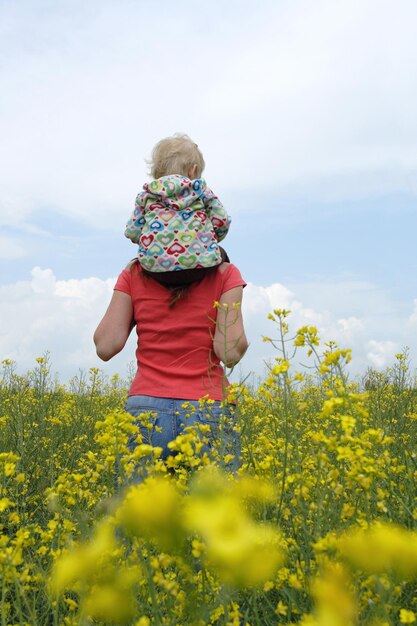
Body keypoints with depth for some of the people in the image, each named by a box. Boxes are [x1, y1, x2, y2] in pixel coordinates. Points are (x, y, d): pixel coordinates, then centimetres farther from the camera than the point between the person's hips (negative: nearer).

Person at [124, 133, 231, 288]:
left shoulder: (146, 195, 16)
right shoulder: (200, 189, 14)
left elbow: (132, 232, 14)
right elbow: (222, 222, 12)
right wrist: (212, 240, 32)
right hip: (198, 268, -1)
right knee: (220, 254, 31)